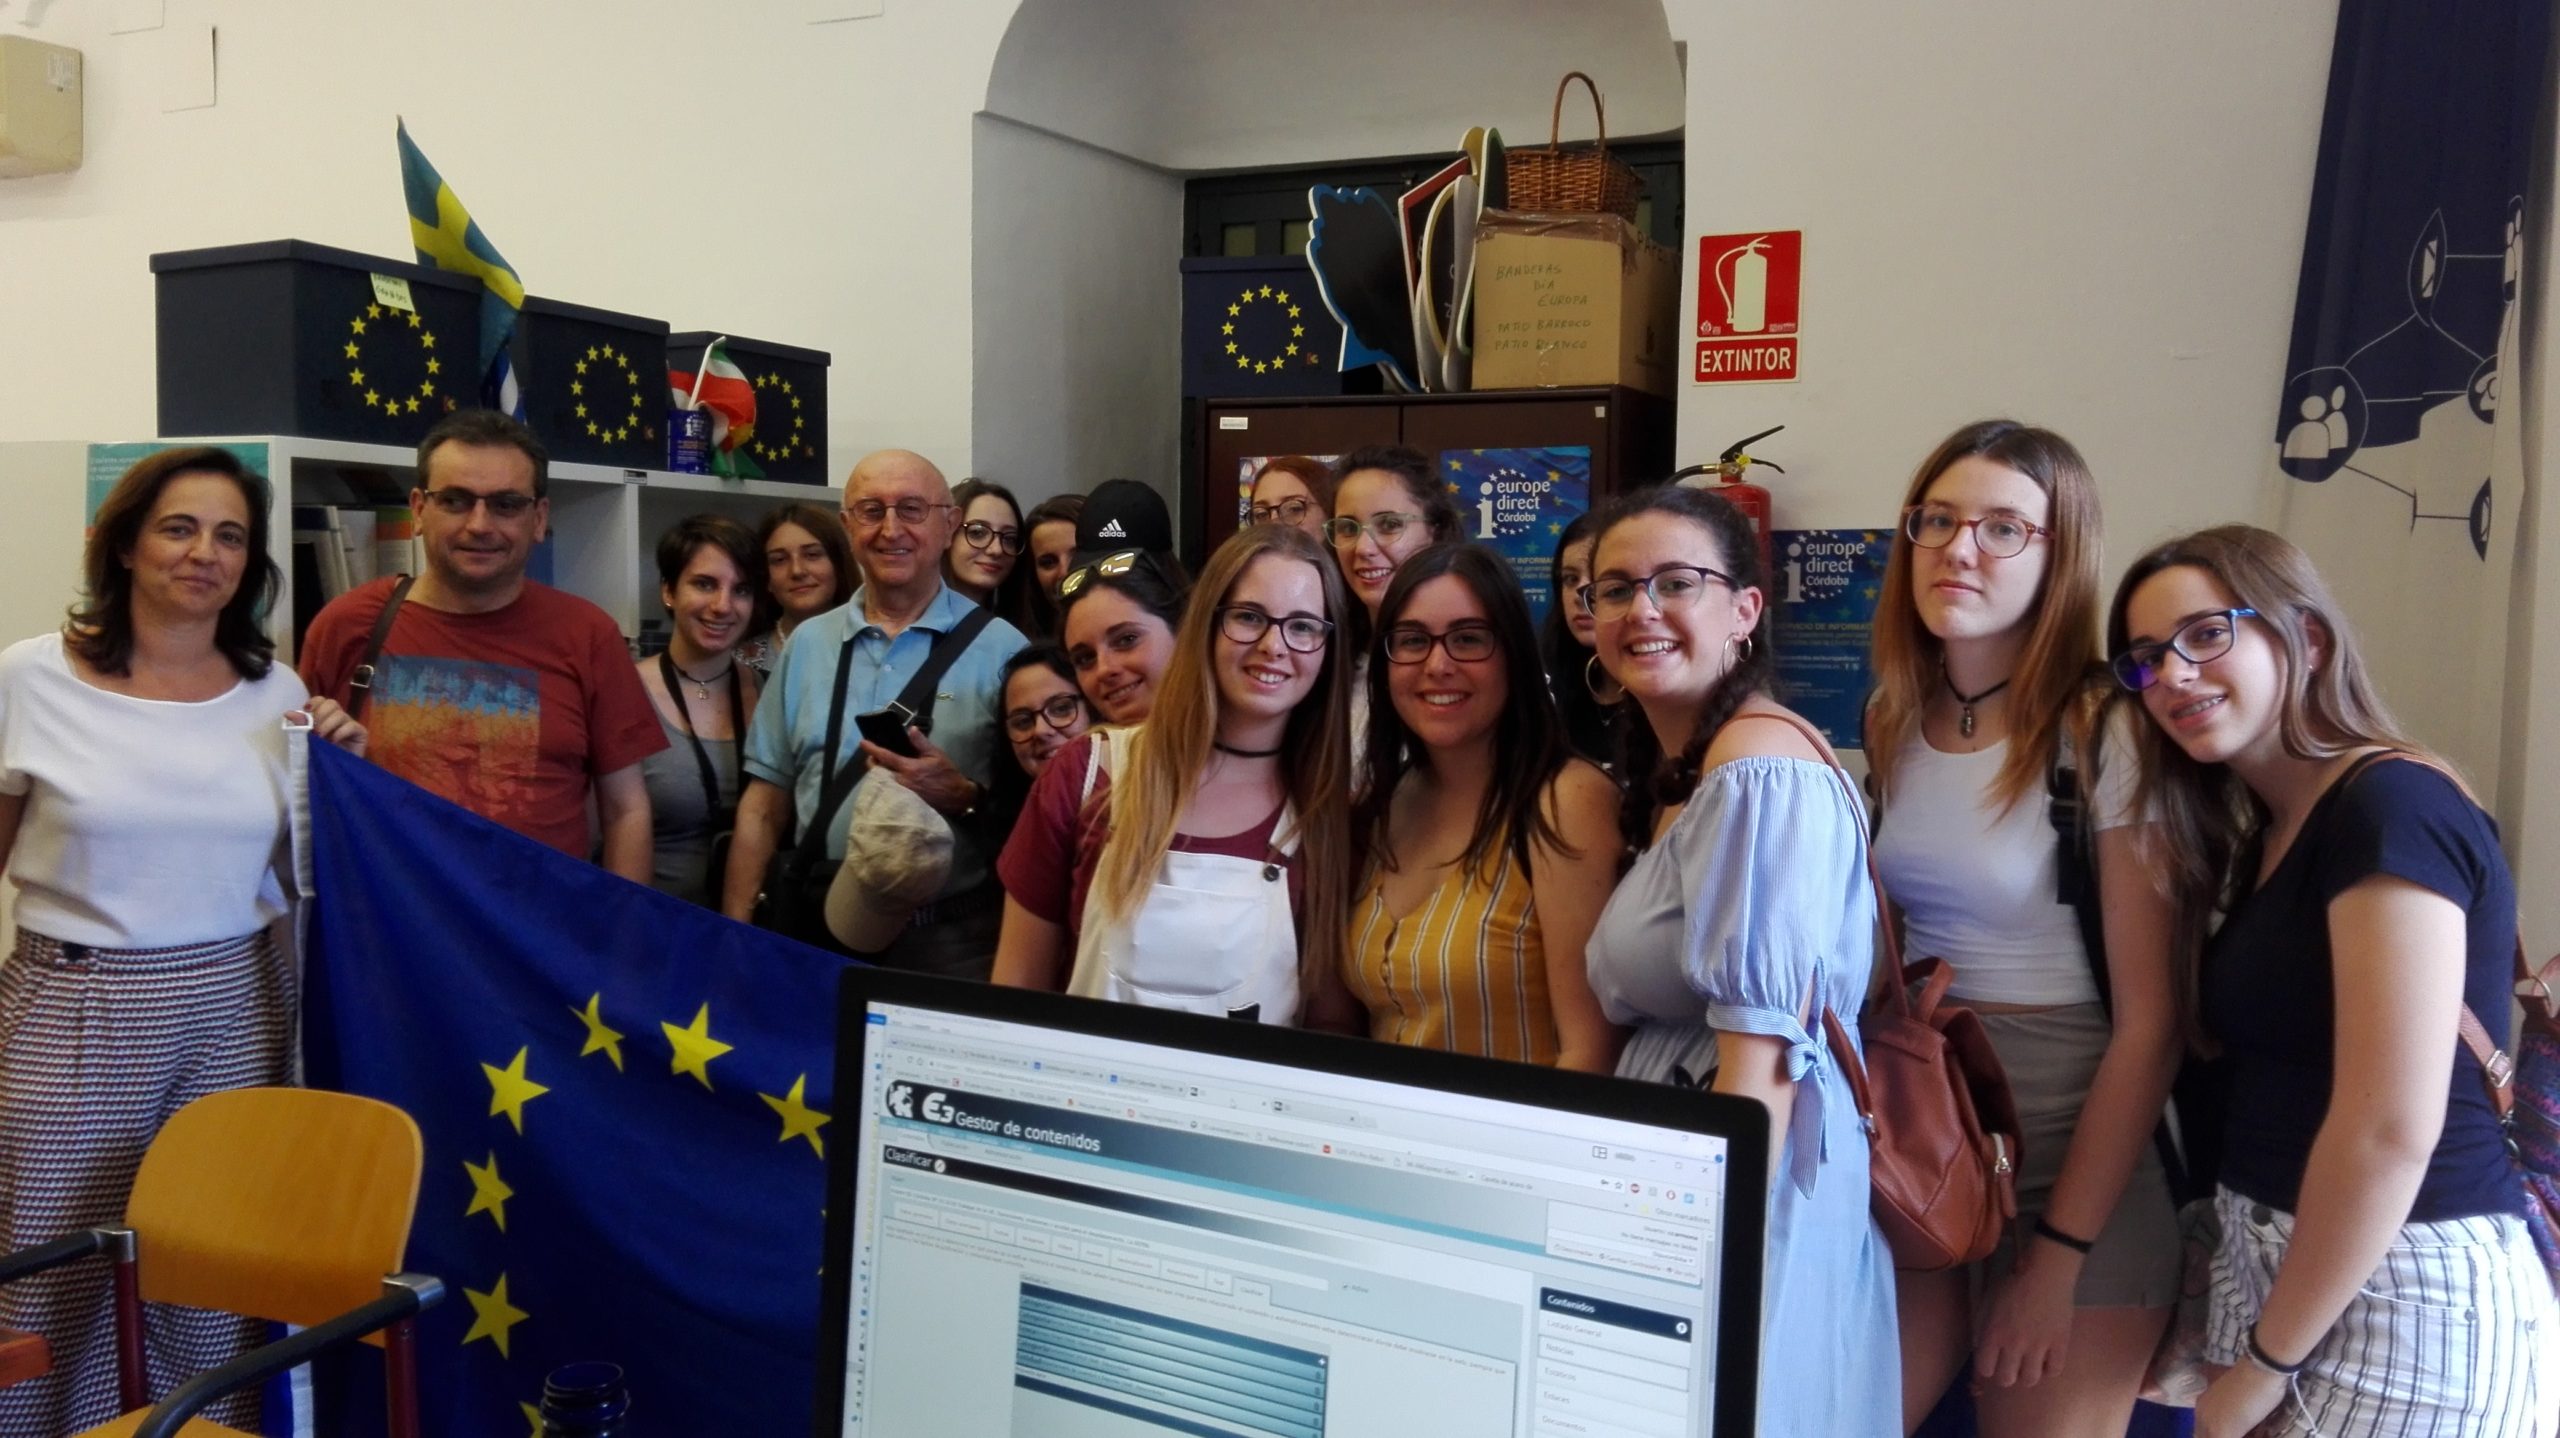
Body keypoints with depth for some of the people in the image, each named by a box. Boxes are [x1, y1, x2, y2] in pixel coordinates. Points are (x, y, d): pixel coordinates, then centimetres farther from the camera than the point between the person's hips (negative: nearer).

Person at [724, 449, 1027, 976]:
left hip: (950, 937, -3)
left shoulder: (999, 649, -3)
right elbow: (764, 803, 10)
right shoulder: (807, 643, 9)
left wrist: (963, 797, -21)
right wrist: (736, 934, 4)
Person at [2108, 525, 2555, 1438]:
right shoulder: (2260, 832, 12)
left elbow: (2392, 1128, -22)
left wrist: (2265, 1361, -14)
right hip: (2273, 1264, 9)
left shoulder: (2390, 807, -17)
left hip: (2405, 1294, -9)